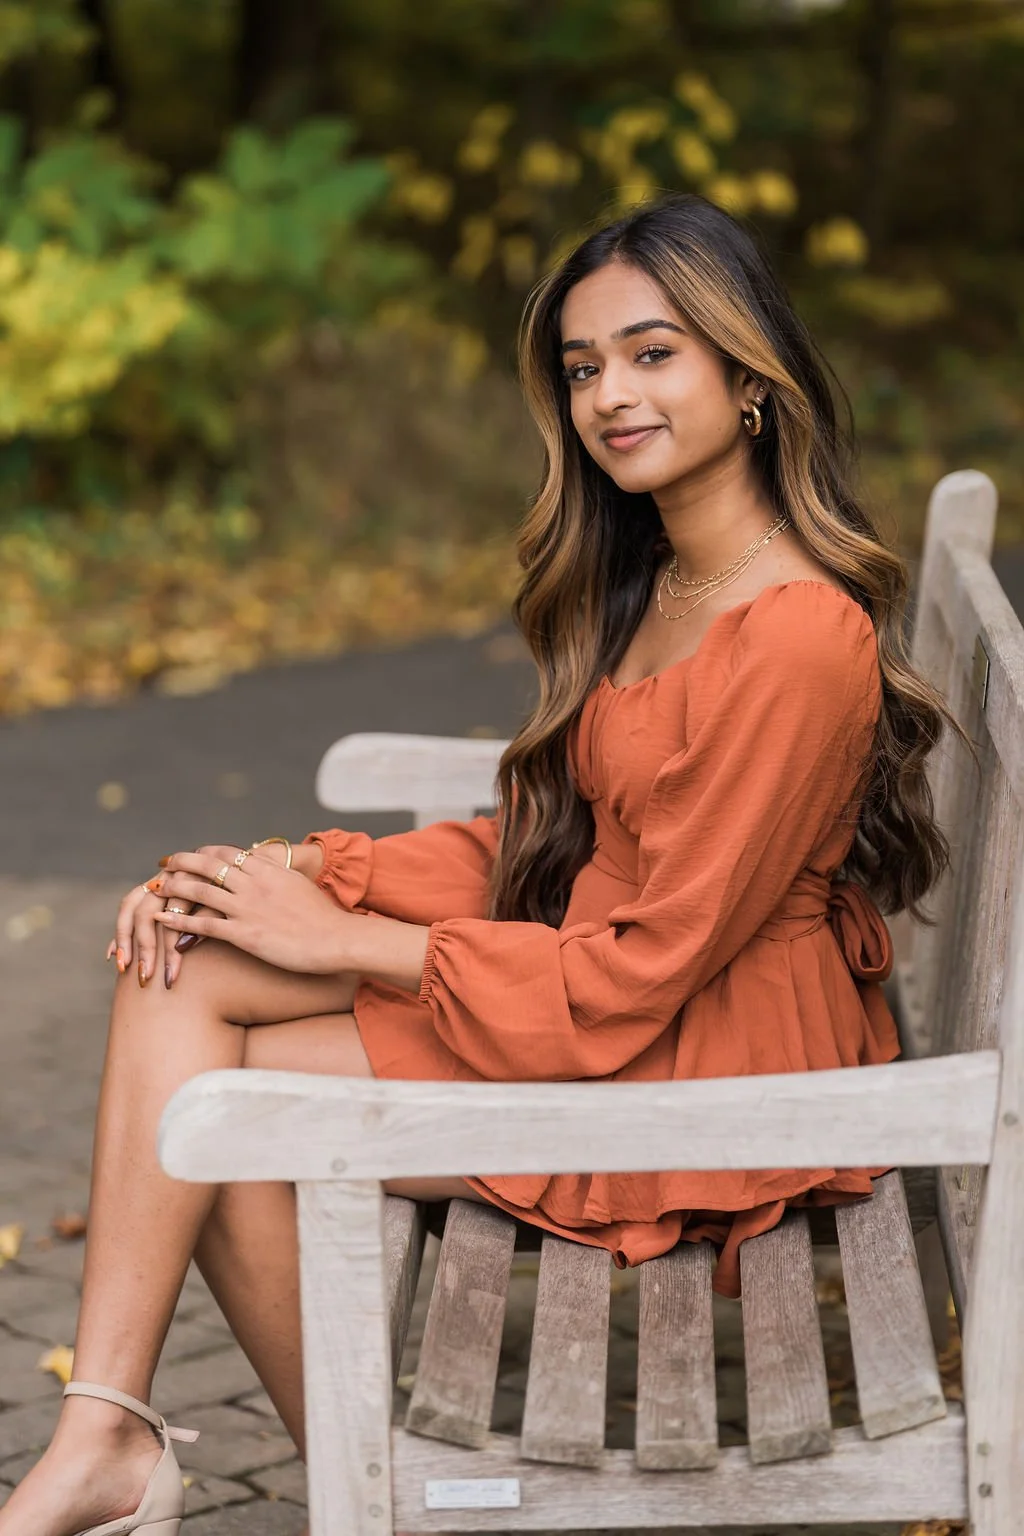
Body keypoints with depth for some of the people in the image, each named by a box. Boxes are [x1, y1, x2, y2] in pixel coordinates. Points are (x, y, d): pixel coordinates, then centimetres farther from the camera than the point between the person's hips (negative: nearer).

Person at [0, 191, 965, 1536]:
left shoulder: (799, 640, -22)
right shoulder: (640, 581, 9)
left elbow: (648, 969, -20)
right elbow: (536, 840, 11)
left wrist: (340, 940, -15)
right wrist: (303, 872, -5)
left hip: (710, 1057, -9)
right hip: (603, 965, 9)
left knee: (224, 1109, -10)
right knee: (180, 965, -9)